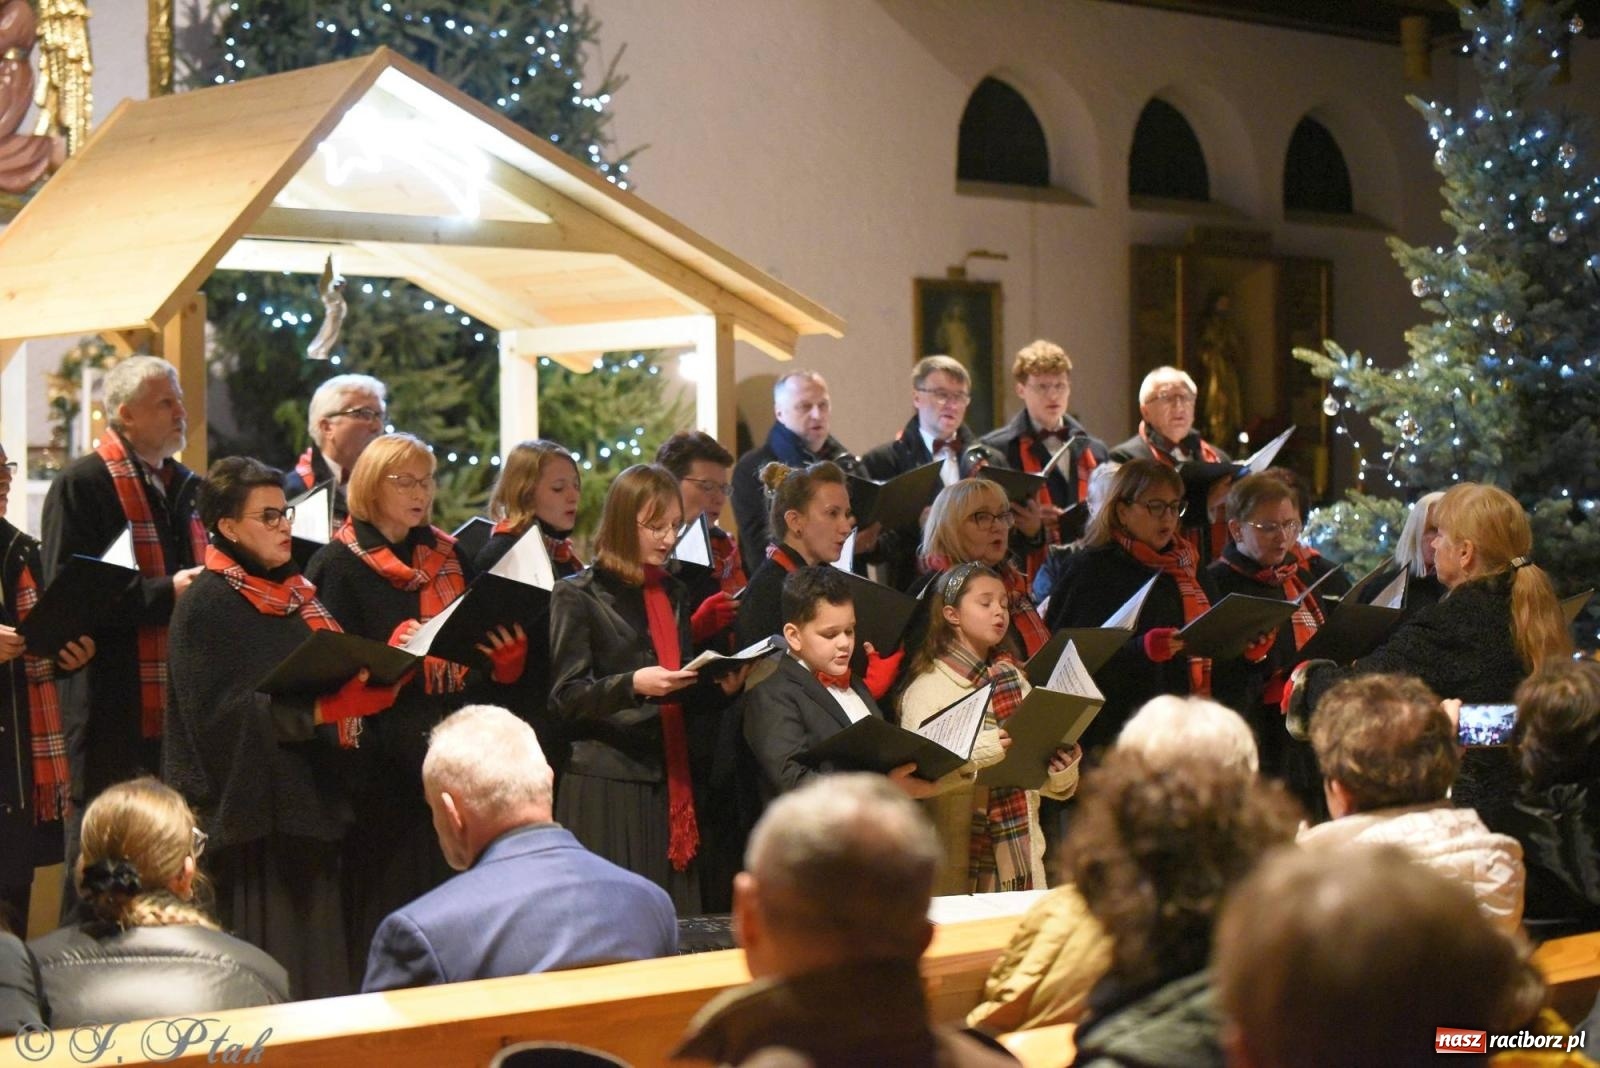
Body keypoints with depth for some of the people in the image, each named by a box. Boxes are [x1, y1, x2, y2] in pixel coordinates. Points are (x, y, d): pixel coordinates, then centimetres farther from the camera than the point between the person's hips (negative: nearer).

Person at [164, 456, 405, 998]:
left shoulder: (298, 594, 15)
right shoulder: (208, 604, -9)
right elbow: (220, 710, -18)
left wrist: (375, 677, 1)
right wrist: (314, 713, -27)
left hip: (308, 796, 8)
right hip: (247, 804, -8)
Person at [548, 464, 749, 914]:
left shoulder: (674, 594, 17)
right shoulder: (579, 595, -3)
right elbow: (566, 696, -9)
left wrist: (720, 689, 0)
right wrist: (632, 684, -24)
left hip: (669, 780, 6)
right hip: (605, 786, -6)